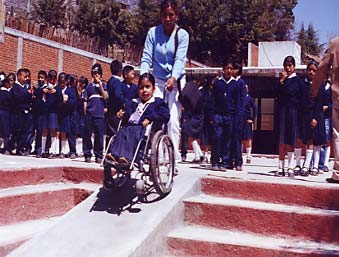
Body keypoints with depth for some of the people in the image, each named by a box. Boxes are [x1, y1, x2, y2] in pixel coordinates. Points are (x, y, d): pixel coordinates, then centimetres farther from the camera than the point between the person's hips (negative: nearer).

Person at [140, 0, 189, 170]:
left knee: (173, 121, -8)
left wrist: (173, 78, -34)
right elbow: (146, 57, -7)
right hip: (157, 80, 2)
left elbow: (180, 59, -17)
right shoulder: (153, 32, -3)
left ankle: (173, 160, -3)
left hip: (176, 81, -2)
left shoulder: (182, 34, -7)